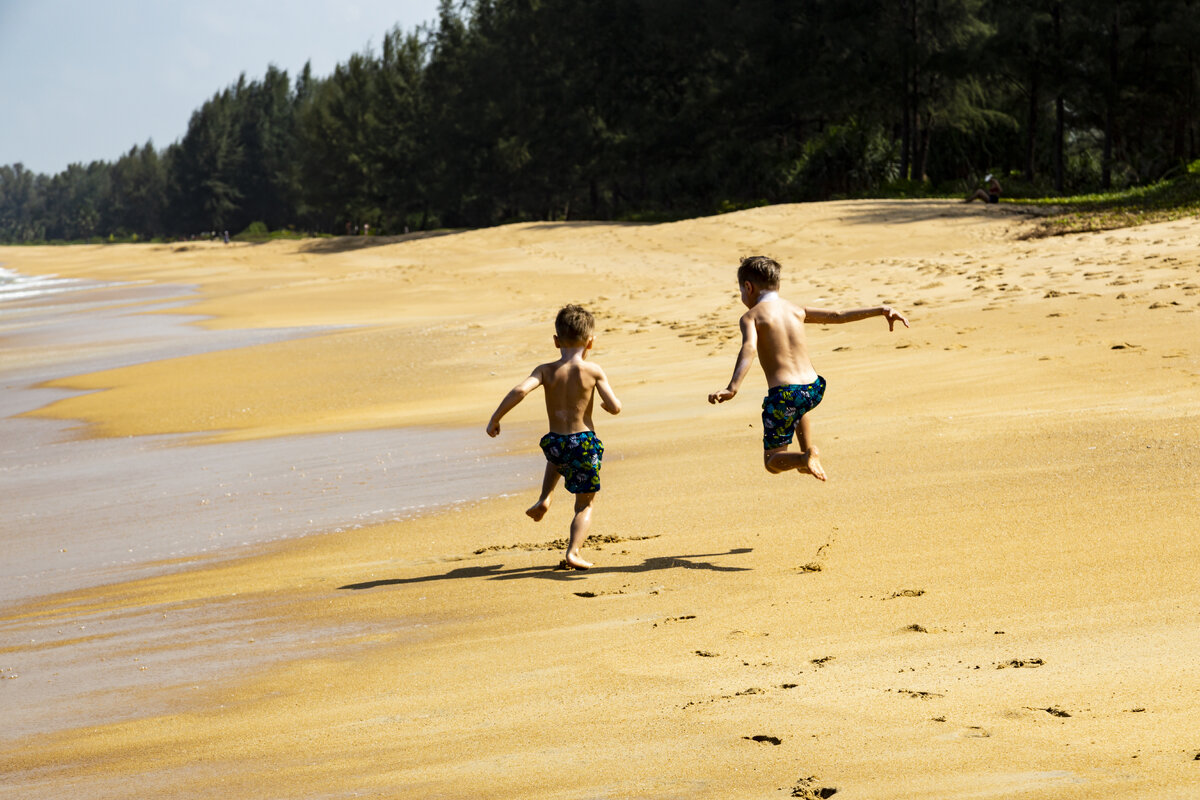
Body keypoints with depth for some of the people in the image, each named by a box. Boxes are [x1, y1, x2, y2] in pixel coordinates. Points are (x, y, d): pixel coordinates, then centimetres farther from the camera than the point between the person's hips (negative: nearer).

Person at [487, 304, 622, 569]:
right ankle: (573, 552, -3)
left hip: (555, 443, 3)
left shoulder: (546, 370, -5)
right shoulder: (593, 371, -9)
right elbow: (615, 407, -11)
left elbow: (520, 390, -20)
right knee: (585, 504, 12)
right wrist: (605, 403, 13)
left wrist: (495, 419, -12)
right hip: (585, 443, -3)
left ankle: (544, 499, 29)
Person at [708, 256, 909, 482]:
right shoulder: (796, 311, 12)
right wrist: (881, 310, 19)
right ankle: (809, 450, 31)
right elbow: (839, 316, 12)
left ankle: (805, 458, -19)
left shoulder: (751, 317, -2)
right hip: (813, 390, 6)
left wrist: (732, 388, -35)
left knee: (772, 463, 10)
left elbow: (749, 350, -21)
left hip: (782, 395, -6)